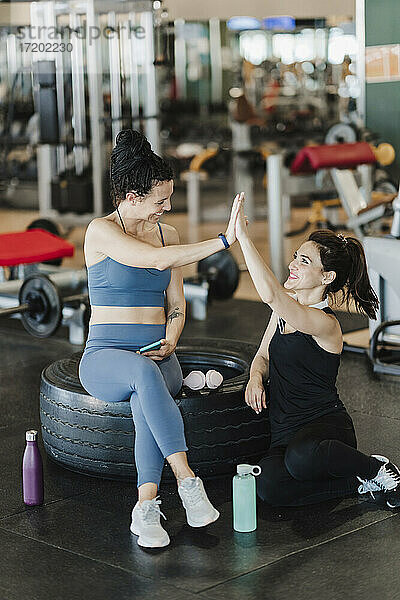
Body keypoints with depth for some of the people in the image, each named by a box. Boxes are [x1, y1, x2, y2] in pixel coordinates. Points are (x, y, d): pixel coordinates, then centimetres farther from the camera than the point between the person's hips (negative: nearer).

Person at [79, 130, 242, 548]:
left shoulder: (167, 233, 13)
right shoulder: (101, 232, -6)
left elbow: (177, 307, 17)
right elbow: (157, 260, -23)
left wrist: (169, 342, -4)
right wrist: (223, 241, -27)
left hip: (157, 357, 4)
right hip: (105, 357, -4)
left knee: (146, 400, -35)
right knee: (144, 374, -41)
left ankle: (146, 505, -42)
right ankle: (188, 484, -43)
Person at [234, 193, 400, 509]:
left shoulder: (325, 323, -19)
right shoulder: (285, 309, 9)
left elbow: (270, 294, -35)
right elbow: (264, 355, 20)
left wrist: (243, 236, -33)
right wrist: (256, 377, -5)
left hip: (327, 423, -6)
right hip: (286, 431, 6)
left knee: (301, 457, -43)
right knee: (269, 487, -28)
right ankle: (360, 484, -5)